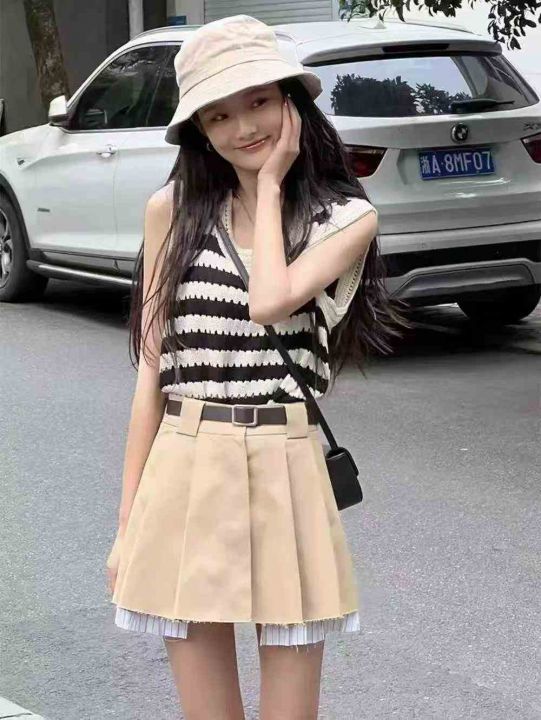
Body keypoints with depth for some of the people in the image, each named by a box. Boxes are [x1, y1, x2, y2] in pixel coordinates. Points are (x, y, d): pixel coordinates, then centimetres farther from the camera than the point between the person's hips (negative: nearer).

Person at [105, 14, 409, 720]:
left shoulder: (348, 216, 2)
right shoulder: (173, 208, 5)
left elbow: (272, 300, -17)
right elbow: (152, 369, 6)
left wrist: (271, 185, -3)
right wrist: (128, 521, 4)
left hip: (286, 475, -1)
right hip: (184, 475, 1)